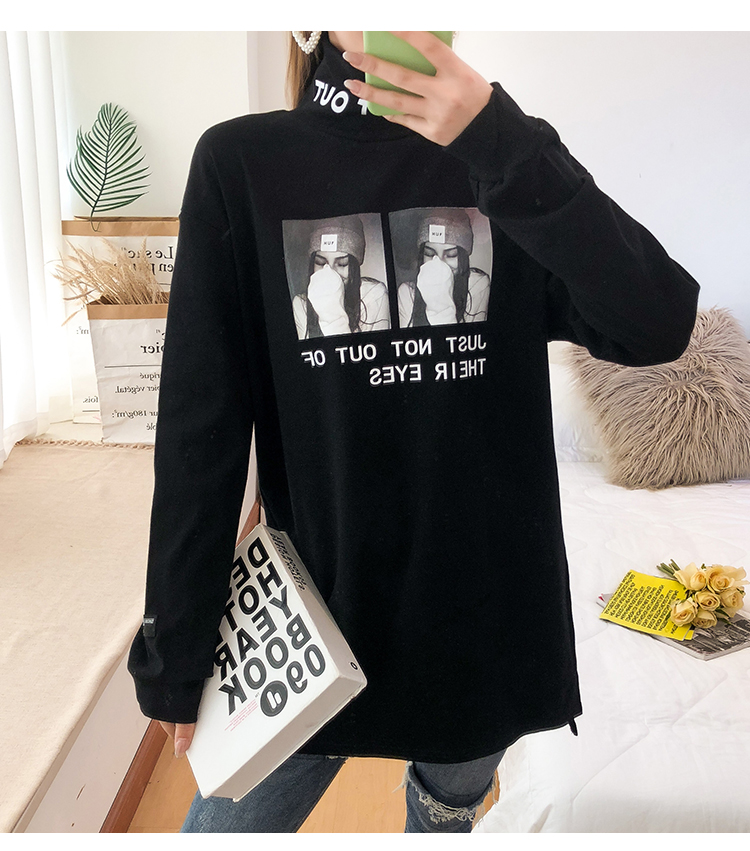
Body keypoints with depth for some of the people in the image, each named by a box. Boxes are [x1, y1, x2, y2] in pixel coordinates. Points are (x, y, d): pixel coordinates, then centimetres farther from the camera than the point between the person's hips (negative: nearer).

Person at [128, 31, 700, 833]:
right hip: (312, 609, -1)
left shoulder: (508, 158, -1)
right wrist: (176, 647, -3)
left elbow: (659, 327, -15)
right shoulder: (241, 162, -4)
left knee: (446, 814, 24)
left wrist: (503, 146, -25)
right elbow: (200, 431, -7)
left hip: (491, 607, 2)